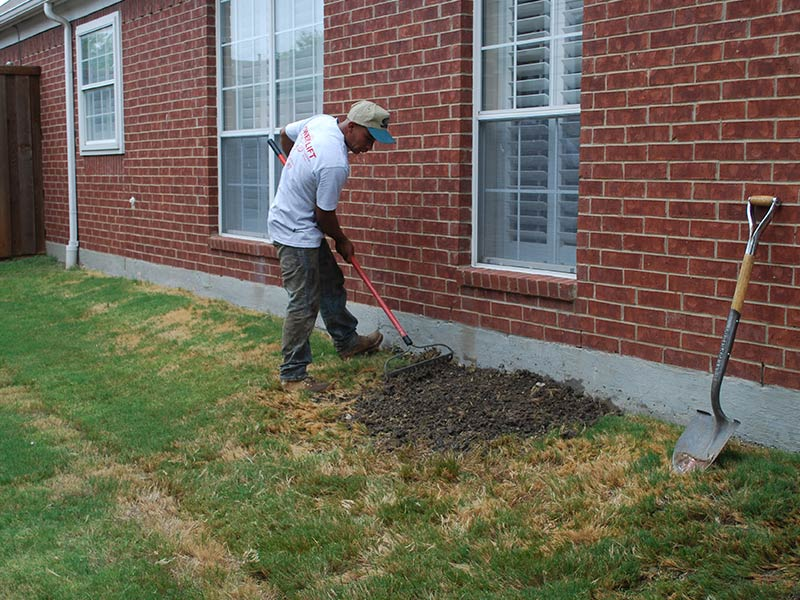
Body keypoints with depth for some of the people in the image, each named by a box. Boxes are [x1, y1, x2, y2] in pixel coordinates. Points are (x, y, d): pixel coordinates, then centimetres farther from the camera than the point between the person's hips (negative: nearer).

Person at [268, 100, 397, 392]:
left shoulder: (321, 121, -4)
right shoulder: (335, 164, -30)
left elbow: (285, 134, 16)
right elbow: (324, 214, -19)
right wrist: (343, 241, 0)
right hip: (296, 234, -10)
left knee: (331, 283, 21)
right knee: (304, 304, -5)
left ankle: (347, 342, 38)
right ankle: (292, 375, 3)